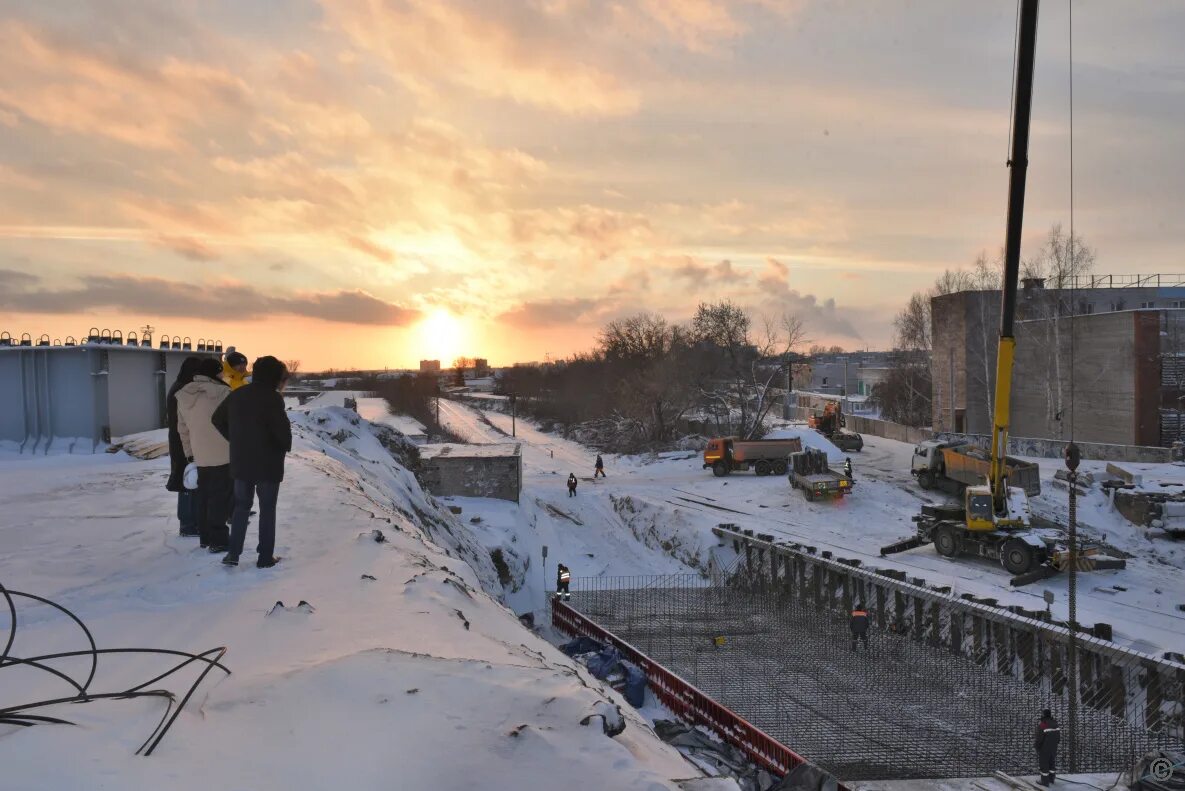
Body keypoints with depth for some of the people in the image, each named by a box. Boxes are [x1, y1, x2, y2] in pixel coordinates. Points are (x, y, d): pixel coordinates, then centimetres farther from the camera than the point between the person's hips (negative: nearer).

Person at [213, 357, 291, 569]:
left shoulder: (238, 394, 6)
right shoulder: (273, 398, -17)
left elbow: (218, 419, 13)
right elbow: (282, 429, -23)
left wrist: (236, 440, 14)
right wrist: (286, 445, -1)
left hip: (241, 462, 6)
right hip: (268, 464, -6)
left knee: (241, 506, 17)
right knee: (267, 509, 5)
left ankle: (233, 553, 12)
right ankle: (265, 557, 8)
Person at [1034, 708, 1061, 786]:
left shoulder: (1041, 725, -24)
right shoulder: (1055, 724, -2)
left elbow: (1039, 739, -21)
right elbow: (1058, 737, 5)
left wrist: (1035, 746, -5)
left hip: (1044, 749, -7)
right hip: (1053, 748, 7)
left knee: (1044, 764, 5)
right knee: (1052, 762, 20)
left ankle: (1045, 781, 13)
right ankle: (1051, 779, 32)